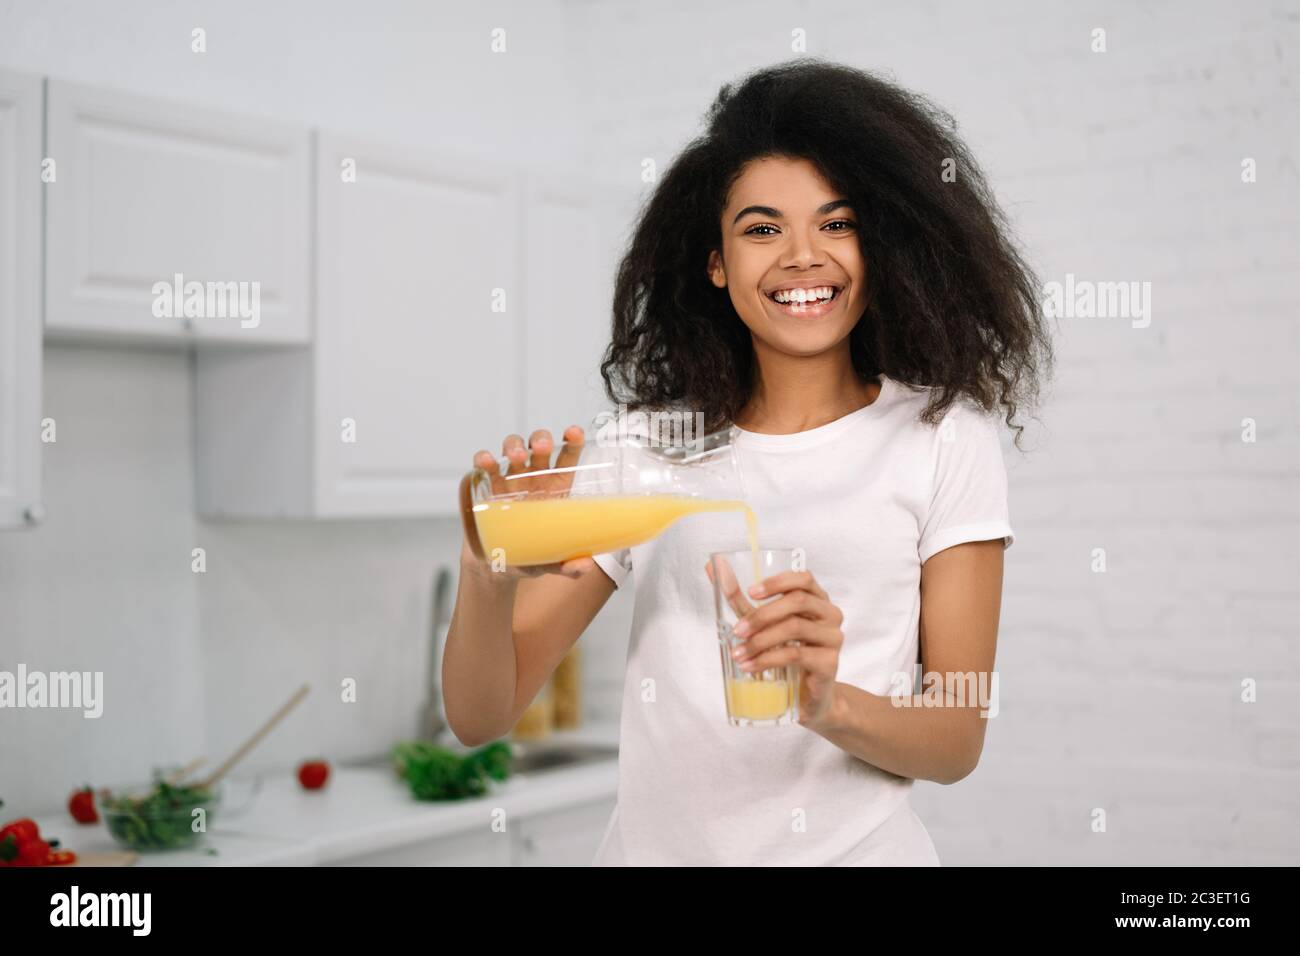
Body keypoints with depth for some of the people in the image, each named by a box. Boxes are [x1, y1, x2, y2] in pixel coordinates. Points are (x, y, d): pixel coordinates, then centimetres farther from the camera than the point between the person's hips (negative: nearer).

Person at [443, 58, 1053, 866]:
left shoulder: (944, 438, -3)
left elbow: (959, 740, -6)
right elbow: (480, 717, -3)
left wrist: (831, 704, -25)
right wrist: (489, 581, -22)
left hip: (854, 843, -1)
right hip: (654, 841, 2)